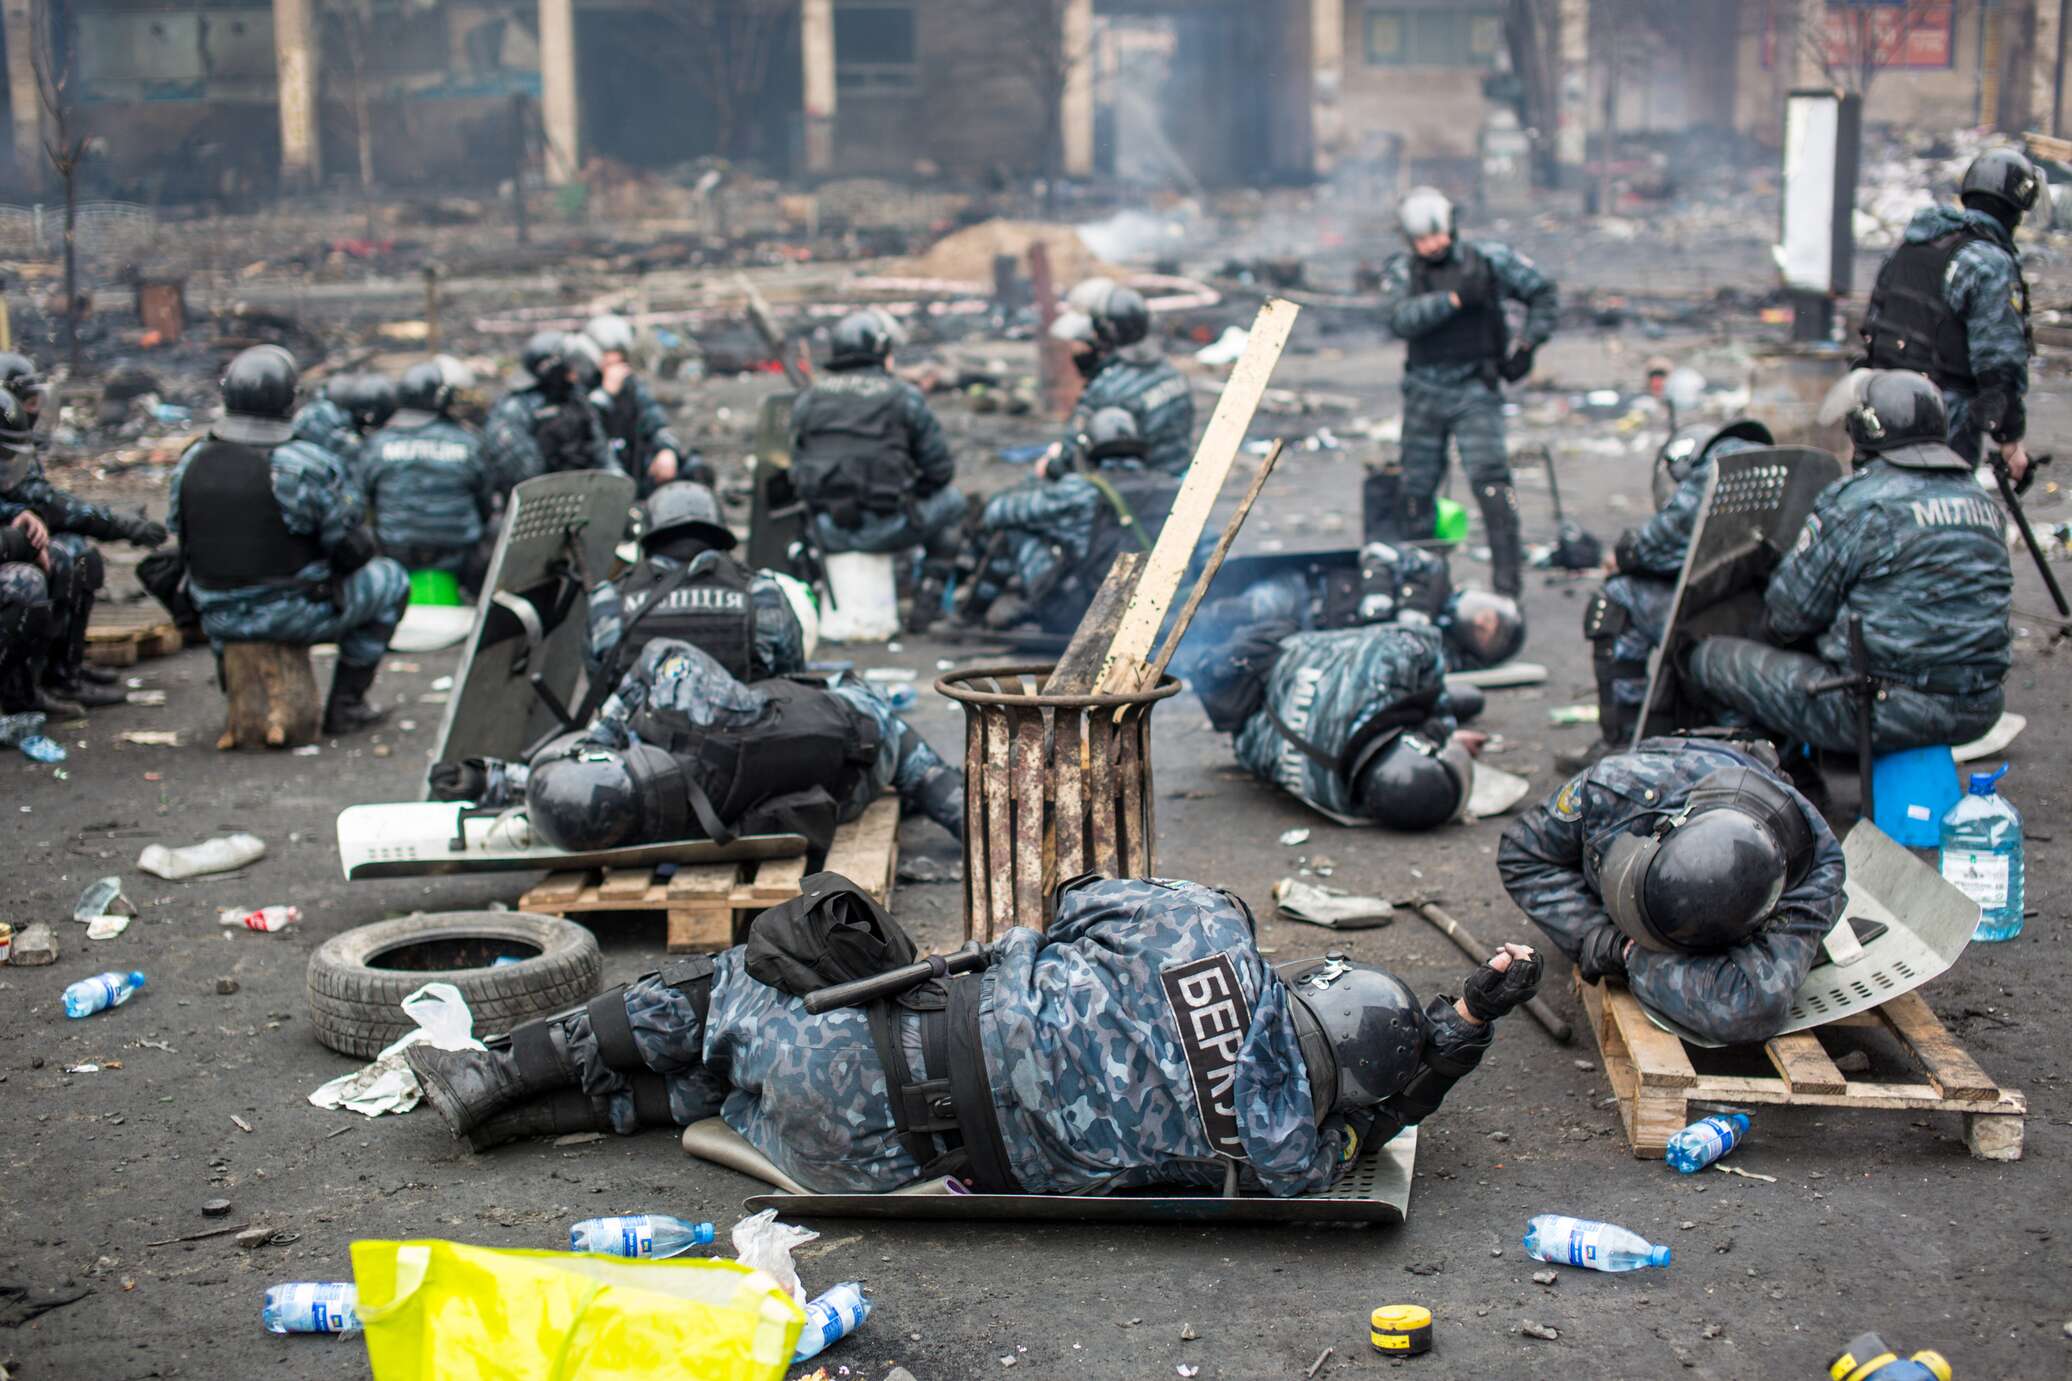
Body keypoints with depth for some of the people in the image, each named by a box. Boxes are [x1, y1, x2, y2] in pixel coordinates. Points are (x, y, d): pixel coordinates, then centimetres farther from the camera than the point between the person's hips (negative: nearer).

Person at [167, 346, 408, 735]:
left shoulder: (191, 464, -4)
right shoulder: (308, 466, -19)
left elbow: (181, 537, 8)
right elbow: (354, 549, -13)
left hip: (219, 619, 5)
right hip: (293, 614, -5)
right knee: (390, 580, 18)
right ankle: (344, 706, 16)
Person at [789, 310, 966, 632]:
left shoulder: (807, 399, 10)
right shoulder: (903, 397, 0)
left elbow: (798, 466, 11)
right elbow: (940, 468, -1)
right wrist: (910, 493, 20)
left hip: (828, 533, 5)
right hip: (882, 529, -5)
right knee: (951, 499, 24)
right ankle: (927, 600, 16)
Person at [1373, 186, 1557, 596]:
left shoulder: (1488, 259, -2)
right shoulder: (1401, 272, 0)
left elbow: (1542, 293, 9)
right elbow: (1402, 319, -19)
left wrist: (1527, 345, -1)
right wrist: (1454, 297, -27)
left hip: (1475, 391, -2)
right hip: (1424, 391, 3)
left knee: (1490, 478, -15)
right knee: (1416, 486, 10)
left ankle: (1508, 578, -12)